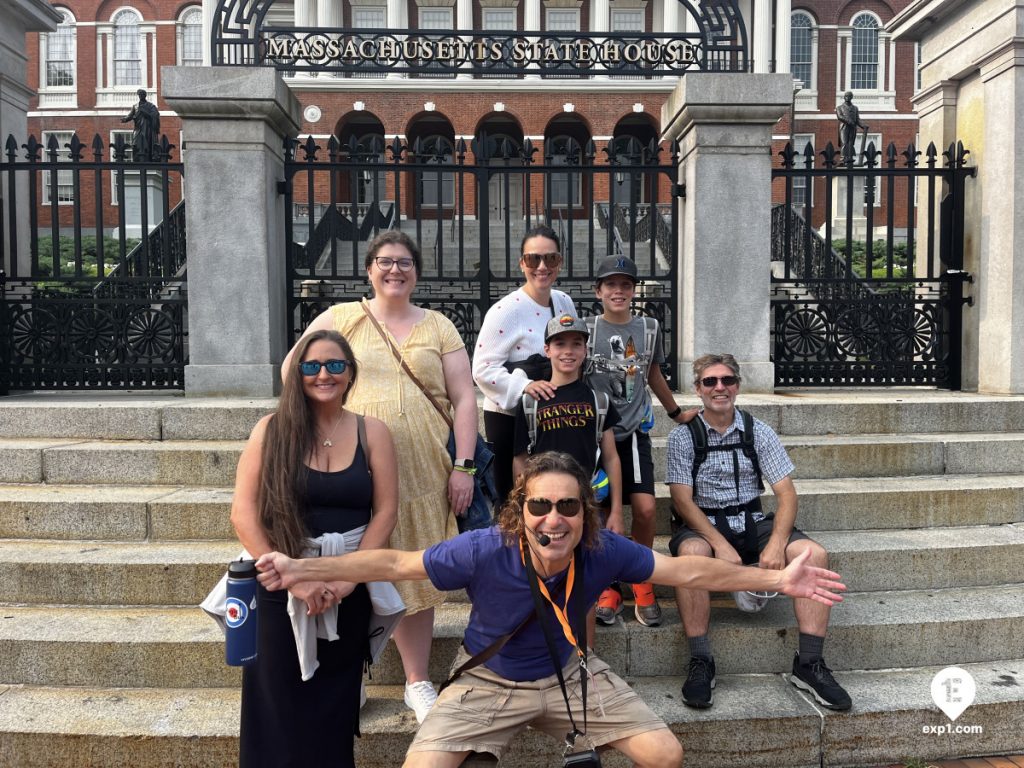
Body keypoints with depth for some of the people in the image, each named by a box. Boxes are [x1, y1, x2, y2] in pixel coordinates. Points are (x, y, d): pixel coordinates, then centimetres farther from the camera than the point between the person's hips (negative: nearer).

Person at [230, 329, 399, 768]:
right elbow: (243, 513, -9)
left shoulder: (372, 433, 1)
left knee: (333, 704, 10)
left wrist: (348, 578, -13)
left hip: (349, 586, 1)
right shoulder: (271, 430, -3)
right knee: (280, 708, 5)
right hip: (281, 584, -1)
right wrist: (291, 577, -16)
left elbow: (385, 510, -3)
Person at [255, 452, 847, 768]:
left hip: (570, 673, 2)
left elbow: (689, 572, -14)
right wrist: (303, 569, -27)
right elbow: (394, 563, -21)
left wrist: (777, 579, -16)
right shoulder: (486, 551, -28)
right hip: (489, 681, -2)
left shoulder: (604, 552, -22)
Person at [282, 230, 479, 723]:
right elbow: (293, 368, 11)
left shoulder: (438, 327, 10)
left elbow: (464, 399, 5)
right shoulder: (341, 318, 7)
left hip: (422, 469, 1)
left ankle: (417, 682, 22)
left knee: (416, 572, 8)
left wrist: (463, 466, -3)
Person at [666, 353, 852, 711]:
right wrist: (720, 545, -24)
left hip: (753, 523, 3)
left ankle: (808, 664, -13)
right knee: (691, 552, -37)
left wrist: (777, 544, -19)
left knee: (814, 554, -22)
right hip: (703, 526, -3)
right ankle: (700, 663, -26)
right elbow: (682, 500, -9)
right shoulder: (682, 436, -2)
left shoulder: (759, 432, 5)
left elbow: (786, 493, -1)